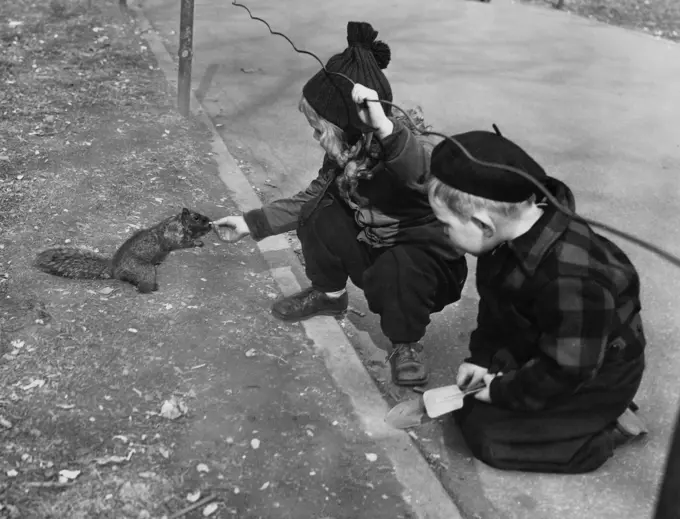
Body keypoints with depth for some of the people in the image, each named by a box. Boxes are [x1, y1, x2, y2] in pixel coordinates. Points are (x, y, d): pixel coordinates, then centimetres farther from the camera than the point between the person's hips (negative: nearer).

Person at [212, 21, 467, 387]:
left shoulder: (402, 152, -32)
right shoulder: (345, 154, -10)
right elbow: (309, 198, 6)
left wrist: (384, 127, -68)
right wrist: (251, 223, 5)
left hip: (429, 262, -7)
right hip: (375, 248, 7)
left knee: (393, 271, -38)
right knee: (319, 212, -10)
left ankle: (406, 344, -6)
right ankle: (329, 294, 14)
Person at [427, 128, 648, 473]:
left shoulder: (571, 280, -39)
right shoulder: (513, 232, -14)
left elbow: (565, 370, -29)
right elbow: (495, 303, 3)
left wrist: (503, 391, -16)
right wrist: (481, 358, -4)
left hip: (595, 376, -8)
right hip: (541, 351, 8)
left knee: (485, 433, -11)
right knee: (467, 405, 7)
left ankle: (610, 428, 1)